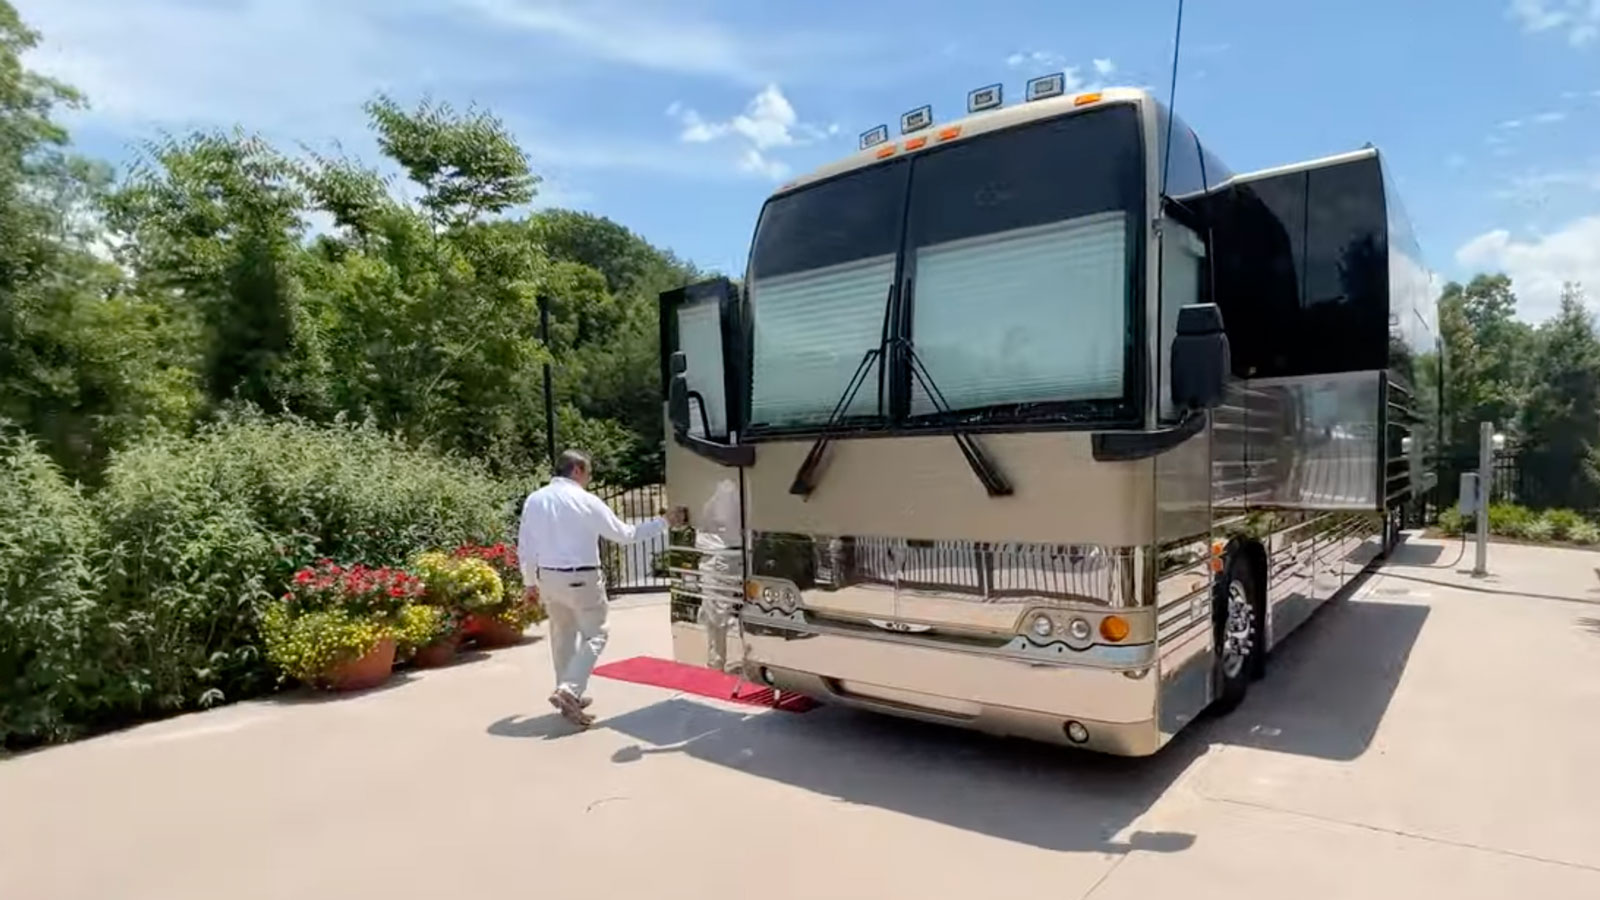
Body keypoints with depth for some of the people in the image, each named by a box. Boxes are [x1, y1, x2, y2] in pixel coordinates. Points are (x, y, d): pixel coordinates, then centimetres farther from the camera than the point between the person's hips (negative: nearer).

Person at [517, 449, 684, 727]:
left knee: (562, 634, 18)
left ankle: (568, 694, 26)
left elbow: (525, 547, 7)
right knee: (594, 635, 4)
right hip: (581, 579, -6)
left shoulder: (534, 500, 4)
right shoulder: (586, 501, -11)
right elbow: (624, 534, -6)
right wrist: (664, 521, 2)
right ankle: (567, 690, -12)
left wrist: (530, 582, 18)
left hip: (547, 577, 6)